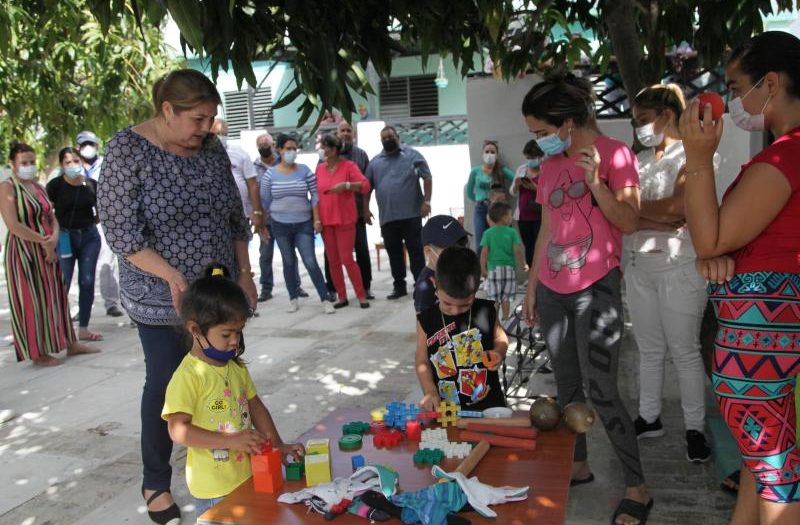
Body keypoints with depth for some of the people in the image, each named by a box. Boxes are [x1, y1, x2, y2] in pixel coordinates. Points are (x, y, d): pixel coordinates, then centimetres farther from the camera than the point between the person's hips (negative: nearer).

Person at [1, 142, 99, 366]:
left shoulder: (38, 186, 13)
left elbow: (52, 218, 12)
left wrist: (54, 239, -8)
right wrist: (43, 241, -16)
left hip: (47, 251, 7)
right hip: (23, 252, -7)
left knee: (56, 296, 11)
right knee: (31, 301, 0)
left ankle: (71, 343, 19)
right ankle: (38, 353, 9)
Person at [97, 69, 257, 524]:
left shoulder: (213, 148, 5)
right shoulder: (128, 149, -10)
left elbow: (236, 216, 12)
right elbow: (121, 229, -15)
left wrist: (245, 273, 7)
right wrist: (172, 275, -24)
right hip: (162, 298, -4)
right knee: (166, 384, 4)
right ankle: (156, 484, 23)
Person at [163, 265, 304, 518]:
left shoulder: (236, 367, 4)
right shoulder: (188, 376, -18)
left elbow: (256, 407, 12)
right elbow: (178, 430, -21)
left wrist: (278, 445, 3)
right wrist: (230, 440, -25)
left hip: (247, 475, 7)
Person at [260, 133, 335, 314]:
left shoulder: (305, 171, -1)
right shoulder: (270, 174, 0)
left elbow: (315, 195, -1)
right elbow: (265, 201, 6)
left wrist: (316, 219, -6)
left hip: (304, 224, -1)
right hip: (280, 225, 1)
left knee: (310, 262, -6)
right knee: (288, 262, 9)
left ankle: (325, 299, -1)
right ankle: (293, 299, 20)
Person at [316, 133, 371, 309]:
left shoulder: (348, 165, -3)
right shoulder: (319, 168, 9)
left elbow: (365, 185, -11)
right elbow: (316, 193, 13)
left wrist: (347, 185, -25)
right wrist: (316, 218, 8)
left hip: (345, 220, -4)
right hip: (326, 221, 4)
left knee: (347, 259, -8)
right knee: (333, 261, 6)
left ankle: (361, 296, 4)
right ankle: (342, 296, 16)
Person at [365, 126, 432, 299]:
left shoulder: (412, 155, 3)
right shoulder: (375, 162, 13)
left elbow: (427, 177, -2)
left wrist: (426, 201, -10)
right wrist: (366, 209, 6)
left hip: (411, 214, -4)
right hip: (387, 217, 4)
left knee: (416, 251, -1)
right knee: (394, 253, 9)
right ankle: (399, 286, 19)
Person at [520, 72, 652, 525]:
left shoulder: (614, 153, -6)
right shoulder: (550, 165, 11)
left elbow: (630, 222, -12)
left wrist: (595, 181, -25)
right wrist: (532, 286, 14)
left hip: (596, 290, -6)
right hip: (553, 291, 6)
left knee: (602, 392, -6)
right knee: (567, 384, 13)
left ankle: (638, 489, 10)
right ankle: (579, 465, 30)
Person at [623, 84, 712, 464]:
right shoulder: (638, 160, 13)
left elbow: (679, 205, -20)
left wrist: (634, 210, -10)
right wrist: (660, 222, -9)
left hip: (677, 266, -6)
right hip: (638, 266, 6)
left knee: (684, 351, 2)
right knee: (649, 348, 13)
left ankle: (695, 428, 14)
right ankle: (649, 418, 25)